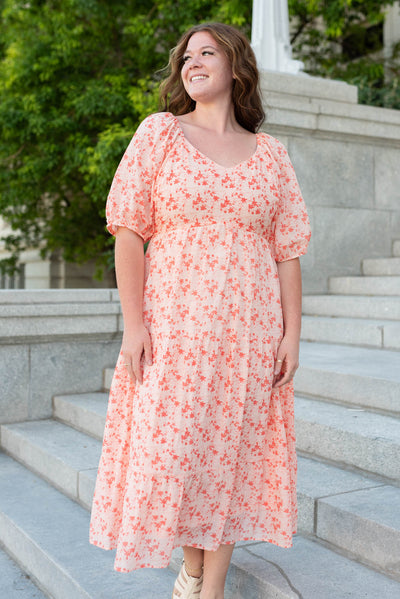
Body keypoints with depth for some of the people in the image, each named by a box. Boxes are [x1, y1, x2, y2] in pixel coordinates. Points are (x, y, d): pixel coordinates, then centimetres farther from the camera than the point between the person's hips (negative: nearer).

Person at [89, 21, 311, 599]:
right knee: (170, 447, 3)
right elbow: (128, 229, -2)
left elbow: (288, 249, 7)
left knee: (231, 448, 6)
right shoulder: (160, 132, 4)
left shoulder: (270, 154, 9)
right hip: (172, 323, -1)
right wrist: (134, 322, -9)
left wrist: (291, 333, -1)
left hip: (248, 329, 2)